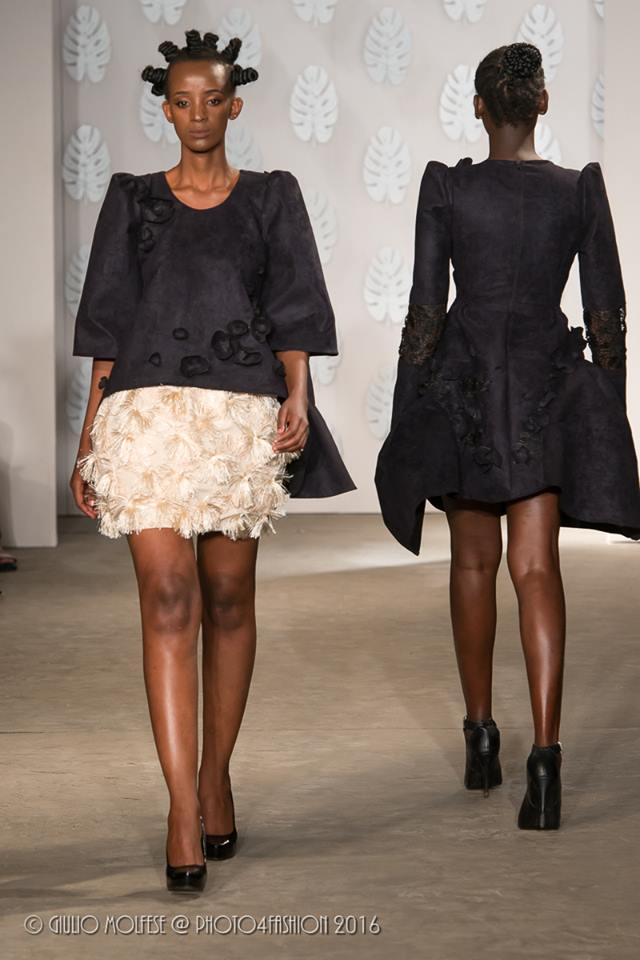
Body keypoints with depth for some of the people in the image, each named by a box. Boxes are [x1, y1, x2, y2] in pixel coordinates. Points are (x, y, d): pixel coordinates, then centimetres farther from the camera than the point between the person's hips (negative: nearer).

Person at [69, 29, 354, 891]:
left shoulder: (272, 197, 11)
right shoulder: (133, 200, 12)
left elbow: (294, 310, 4)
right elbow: (107, 323, 11)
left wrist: (297, 400, -13)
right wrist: (88, 437, 6)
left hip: (242, 415, 1)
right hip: (149, 412, 0)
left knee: (228, 601, 6)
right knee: (168, 603, -11)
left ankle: (216, 780, 22)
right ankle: (184, 816, -13)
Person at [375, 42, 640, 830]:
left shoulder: (445, 187, -4)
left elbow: (424, 313, -5)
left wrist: (402, 423, 1)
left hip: (462, 384, 0)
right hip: (547, 387, 0)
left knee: (473, 559, 17)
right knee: (535, 569, -4)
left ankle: (480, 736, 24)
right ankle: (545, 754, -20)